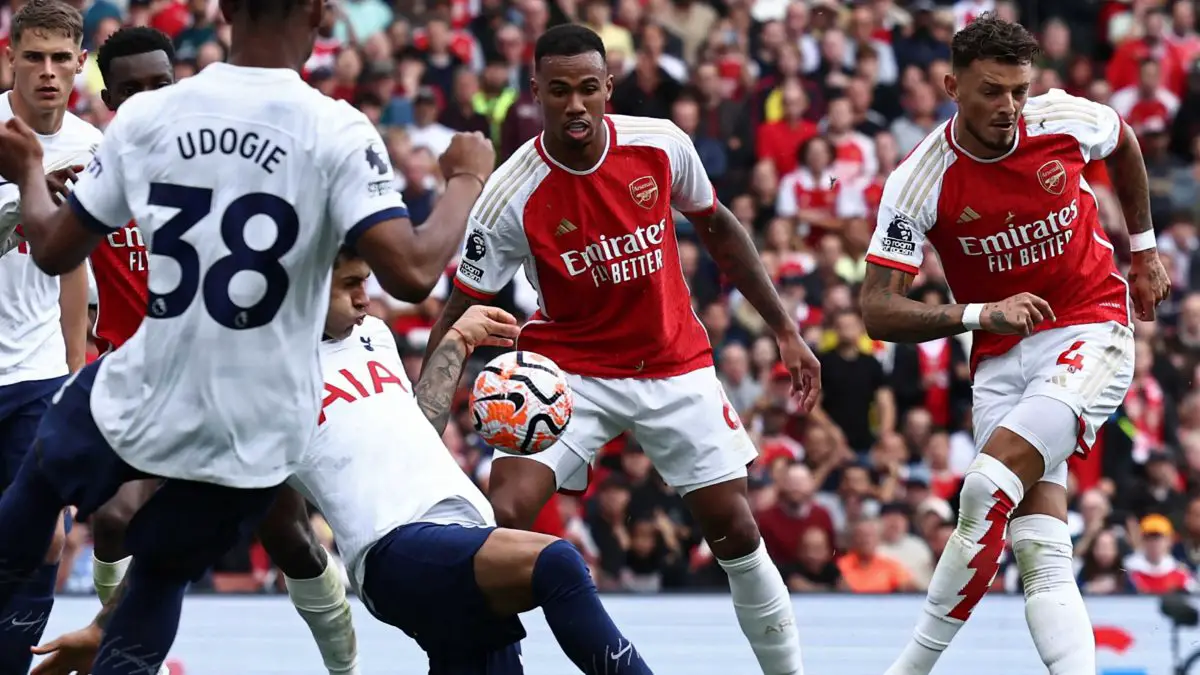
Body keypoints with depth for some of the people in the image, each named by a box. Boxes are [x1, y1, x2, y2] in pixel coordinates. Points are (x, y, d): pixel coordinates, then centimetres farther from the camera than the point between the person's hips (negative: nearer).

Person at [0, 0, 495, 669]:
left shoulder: (146, 116, -5)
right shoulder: (338, 131, -13)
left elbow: (54, 250, 6)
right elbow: (411, 274, -22)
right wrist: (467, 181, -4)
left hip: (135, 413, 1)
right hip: (251, 441, -1)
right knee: (161, 577, 25)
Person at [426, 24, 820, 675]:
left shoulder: (661, 145, -12)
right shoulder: (511, 194, -20)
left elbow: (718, 229, 6)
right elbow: (459, 313, -15)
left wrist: (785, 330, 5)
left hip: (675, 364, 2)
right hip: (567, 366, -2)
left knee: (735, 528, 0)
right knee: (503, 515, -20)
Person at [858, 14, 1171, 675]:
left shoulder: (1065, 120, -9)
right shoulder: (920, 180, -13)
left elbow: (1123, 142, 18)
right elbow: (878, 311, -17)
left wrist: (1144, 249, 20)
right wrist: (979, 314, -29)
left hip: (1091, 330, -2)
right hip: (1003, 355, 2)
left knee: (989, 486, -23)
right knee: (1041, 559, -10)